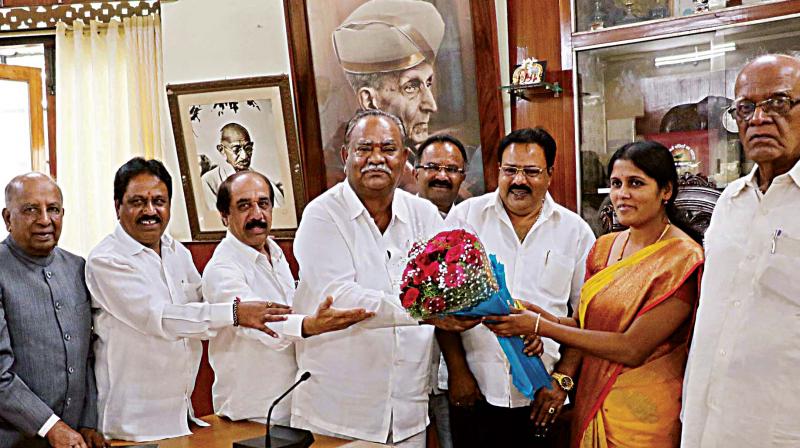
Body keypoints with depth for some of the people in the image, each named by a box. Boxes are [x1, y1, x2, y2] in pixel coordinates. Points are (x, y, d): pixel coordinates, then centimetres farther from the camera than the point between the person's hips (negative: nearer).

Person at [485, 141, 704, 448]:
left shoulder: (682, 259, -16)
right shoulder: (604, 247, 5)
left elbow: (632, 348, -21)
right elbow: (585, 323, 6)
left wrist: (541, 326, -20)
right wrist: (542, 315, -14)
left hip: (644, 414, -5)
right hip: (591, 402, 6)